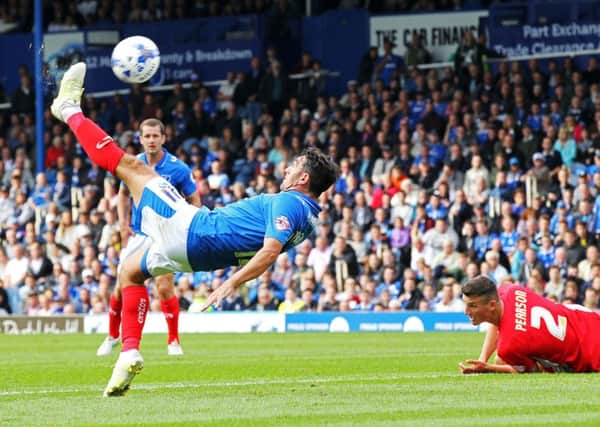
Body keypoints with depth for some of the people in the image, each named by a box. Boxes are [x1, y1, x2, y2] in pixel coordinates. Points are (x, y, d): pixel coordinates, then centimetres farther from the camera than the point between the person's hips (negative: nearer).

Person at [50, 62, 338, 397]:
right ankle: (130, 353, 19)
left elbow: (271, 250, -32)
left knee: (131, 166, 4)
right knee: (130, 272, 31)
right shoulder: (308, 217, 8)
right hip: (196, 255, 9)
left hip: (192, 230, -9)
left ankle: (70, 110, 21)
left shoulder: (287, 203, -19)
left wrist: (232, 283, -37)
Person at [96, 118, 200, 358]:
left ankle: (174, 342, -1)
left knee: (164, 286, -14)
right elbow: (123, 194, 15)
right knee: (122, 286, 1)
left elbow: (195, 202, -3)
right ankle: (112, 336, 20)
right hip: (137, 234, 3)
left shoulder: (178, 168, -12)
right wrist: (123, 223, 4)